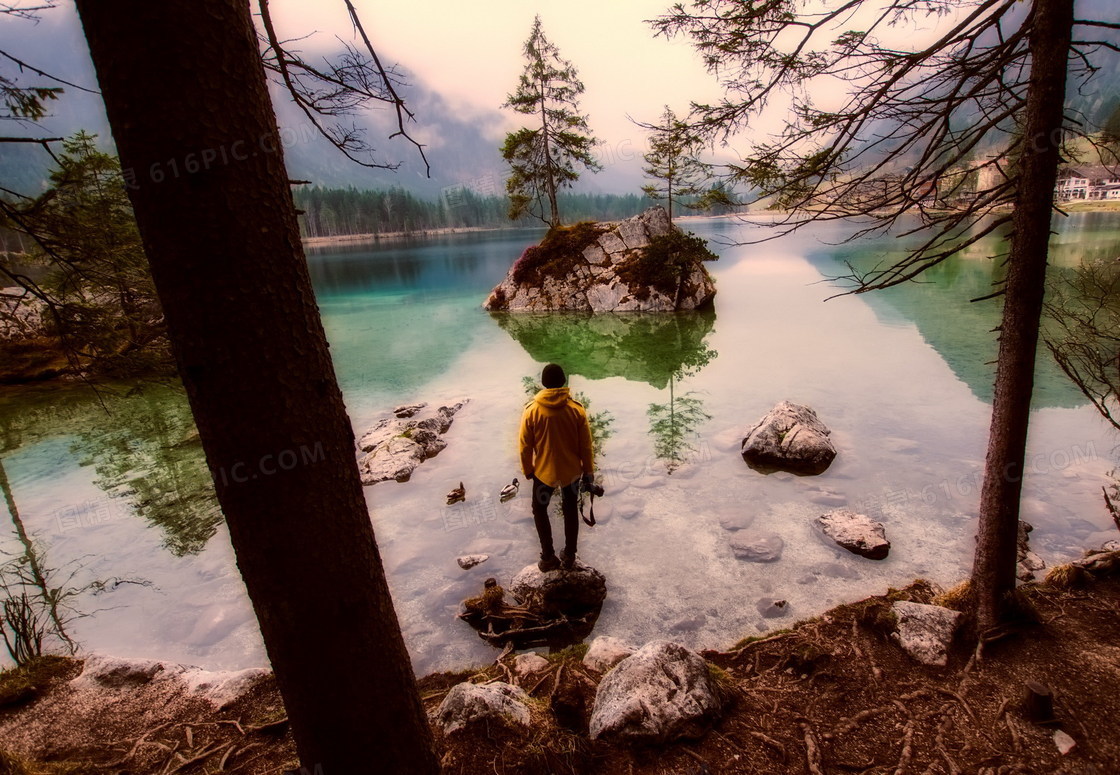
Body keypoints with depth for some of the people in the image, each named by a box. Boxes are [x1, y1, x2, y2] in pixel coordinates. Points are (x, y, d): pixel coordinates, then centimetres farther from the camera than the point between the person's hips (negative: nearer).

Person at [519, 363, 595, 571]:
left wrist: (527, 470, 9)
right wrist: (589, 471, 7)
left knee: (539, 510, 21)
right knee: (570, 510, 22)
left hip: (544, 471, -1)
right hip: (572, 470, 1)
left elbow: (525, 446, -7)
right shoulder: (577, 409, -14)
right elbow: (586, 445, -7)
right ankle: (569, 556, 31)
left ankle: (548, 557, 22)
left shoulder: (532, 410, -16)